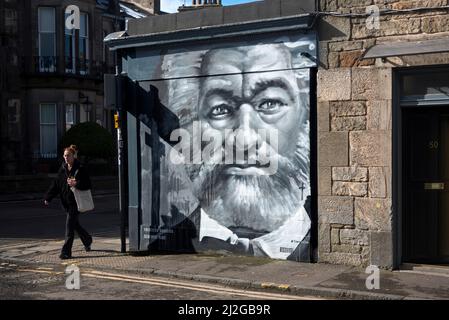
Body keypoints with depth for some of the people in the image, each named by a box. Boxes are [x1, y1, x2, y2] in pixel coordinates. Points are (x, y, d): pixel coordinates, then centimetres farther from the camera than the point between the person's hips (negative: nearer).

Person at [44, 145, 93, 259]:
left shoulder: (80, 169, -9)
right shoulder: (63, 169, 9)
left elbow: (88, 184, -10)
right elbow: (56, 184, 11)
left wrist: (76, 184, -28)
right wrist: (48, 198, 6)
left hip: (76, 201, -7)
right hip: (66, 202, 7)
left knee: (70, 225, -9)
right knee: (75, 224, 16)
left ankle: (66, 251, -5)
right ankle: (87, 240, 40)